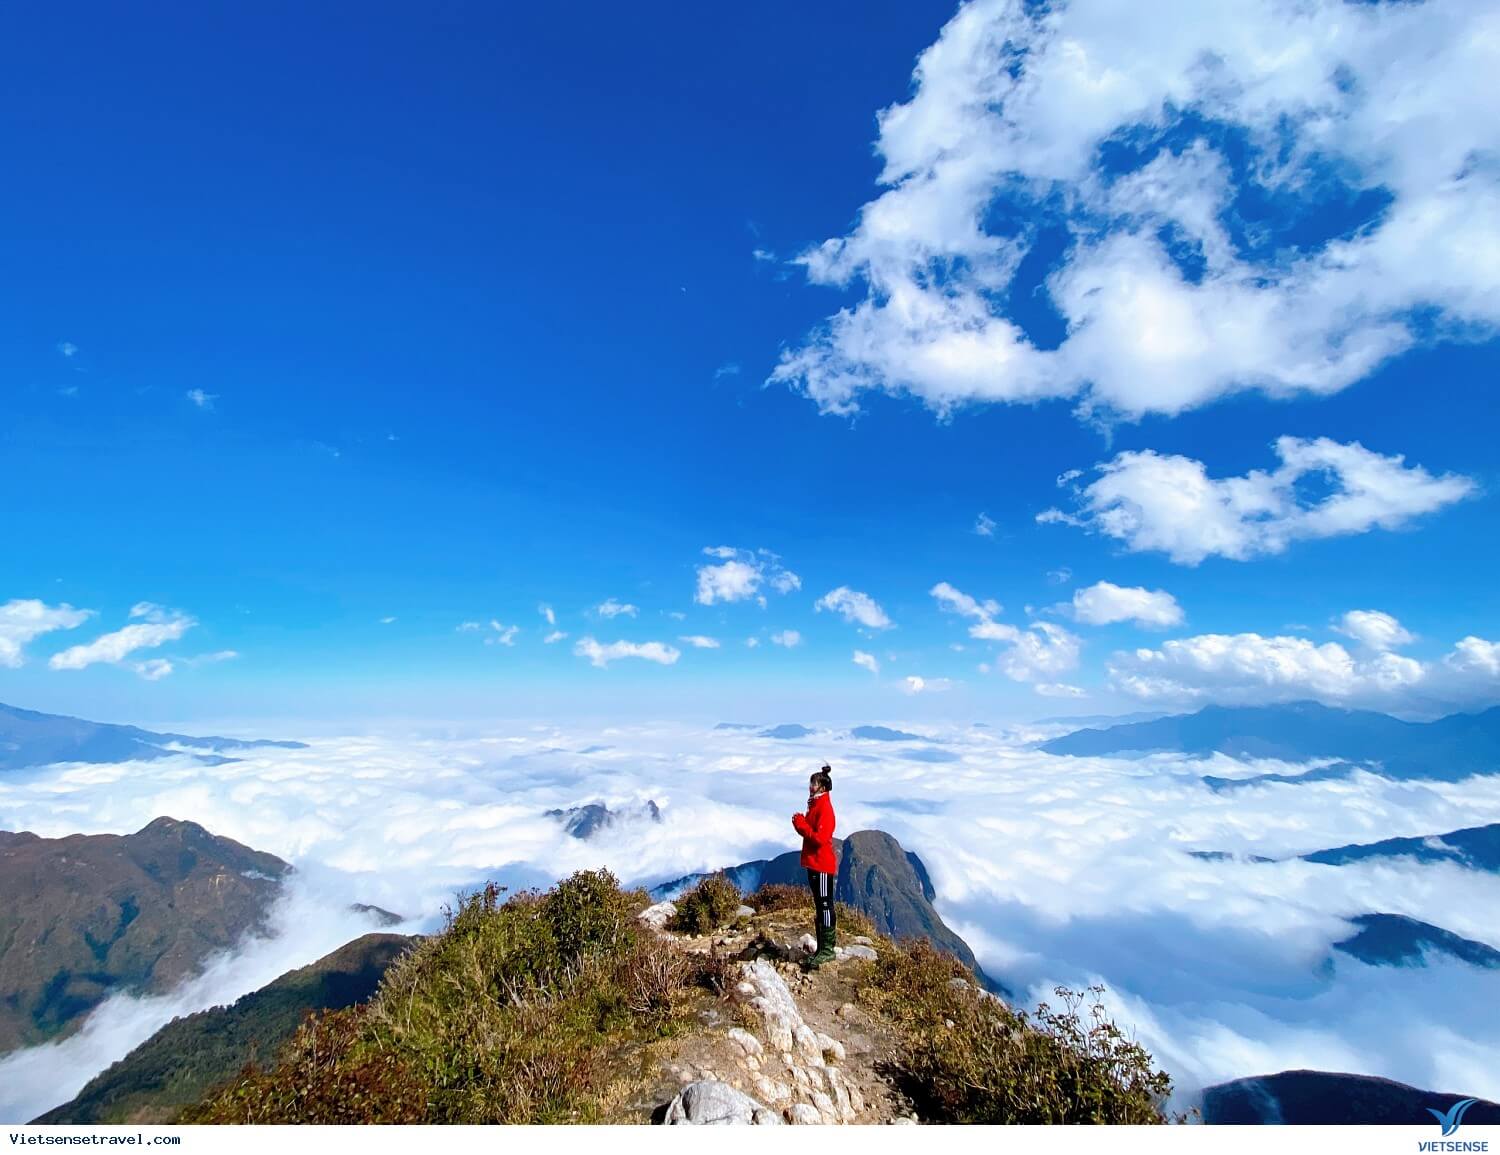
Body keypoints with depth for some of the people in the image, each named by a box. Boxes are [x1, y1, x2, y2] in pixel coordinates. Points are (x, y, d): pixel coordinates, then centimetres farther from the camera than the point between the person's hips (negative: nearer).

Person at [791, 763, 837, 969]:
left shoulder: (825, 807, -17)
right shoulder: (815, 805, 13)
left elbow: (820, 838, -23)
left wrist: (801, 825, -17)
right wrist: (800, 824, -1)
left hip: (822, 865, -10)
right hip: (813, 863, 10)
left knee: (825, 905, -2)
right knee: (819, 906, 15)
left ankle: (827, 949, 5)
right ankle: (821, 948, 23)